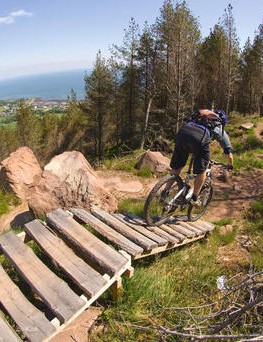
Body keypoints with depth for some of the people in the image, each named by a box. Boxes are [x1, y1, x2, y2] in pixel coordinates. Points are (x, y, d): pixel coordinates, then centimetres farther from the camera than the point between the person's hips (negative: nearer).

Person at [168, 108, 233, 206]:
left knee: (175, 169, 18)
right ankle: (194, 199, 26)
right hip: (200, 137, -3)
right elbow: (229, 154, 36)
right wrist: (230, 165, 57)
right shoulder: (221, 130, 31)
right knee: (201, 171, 19)